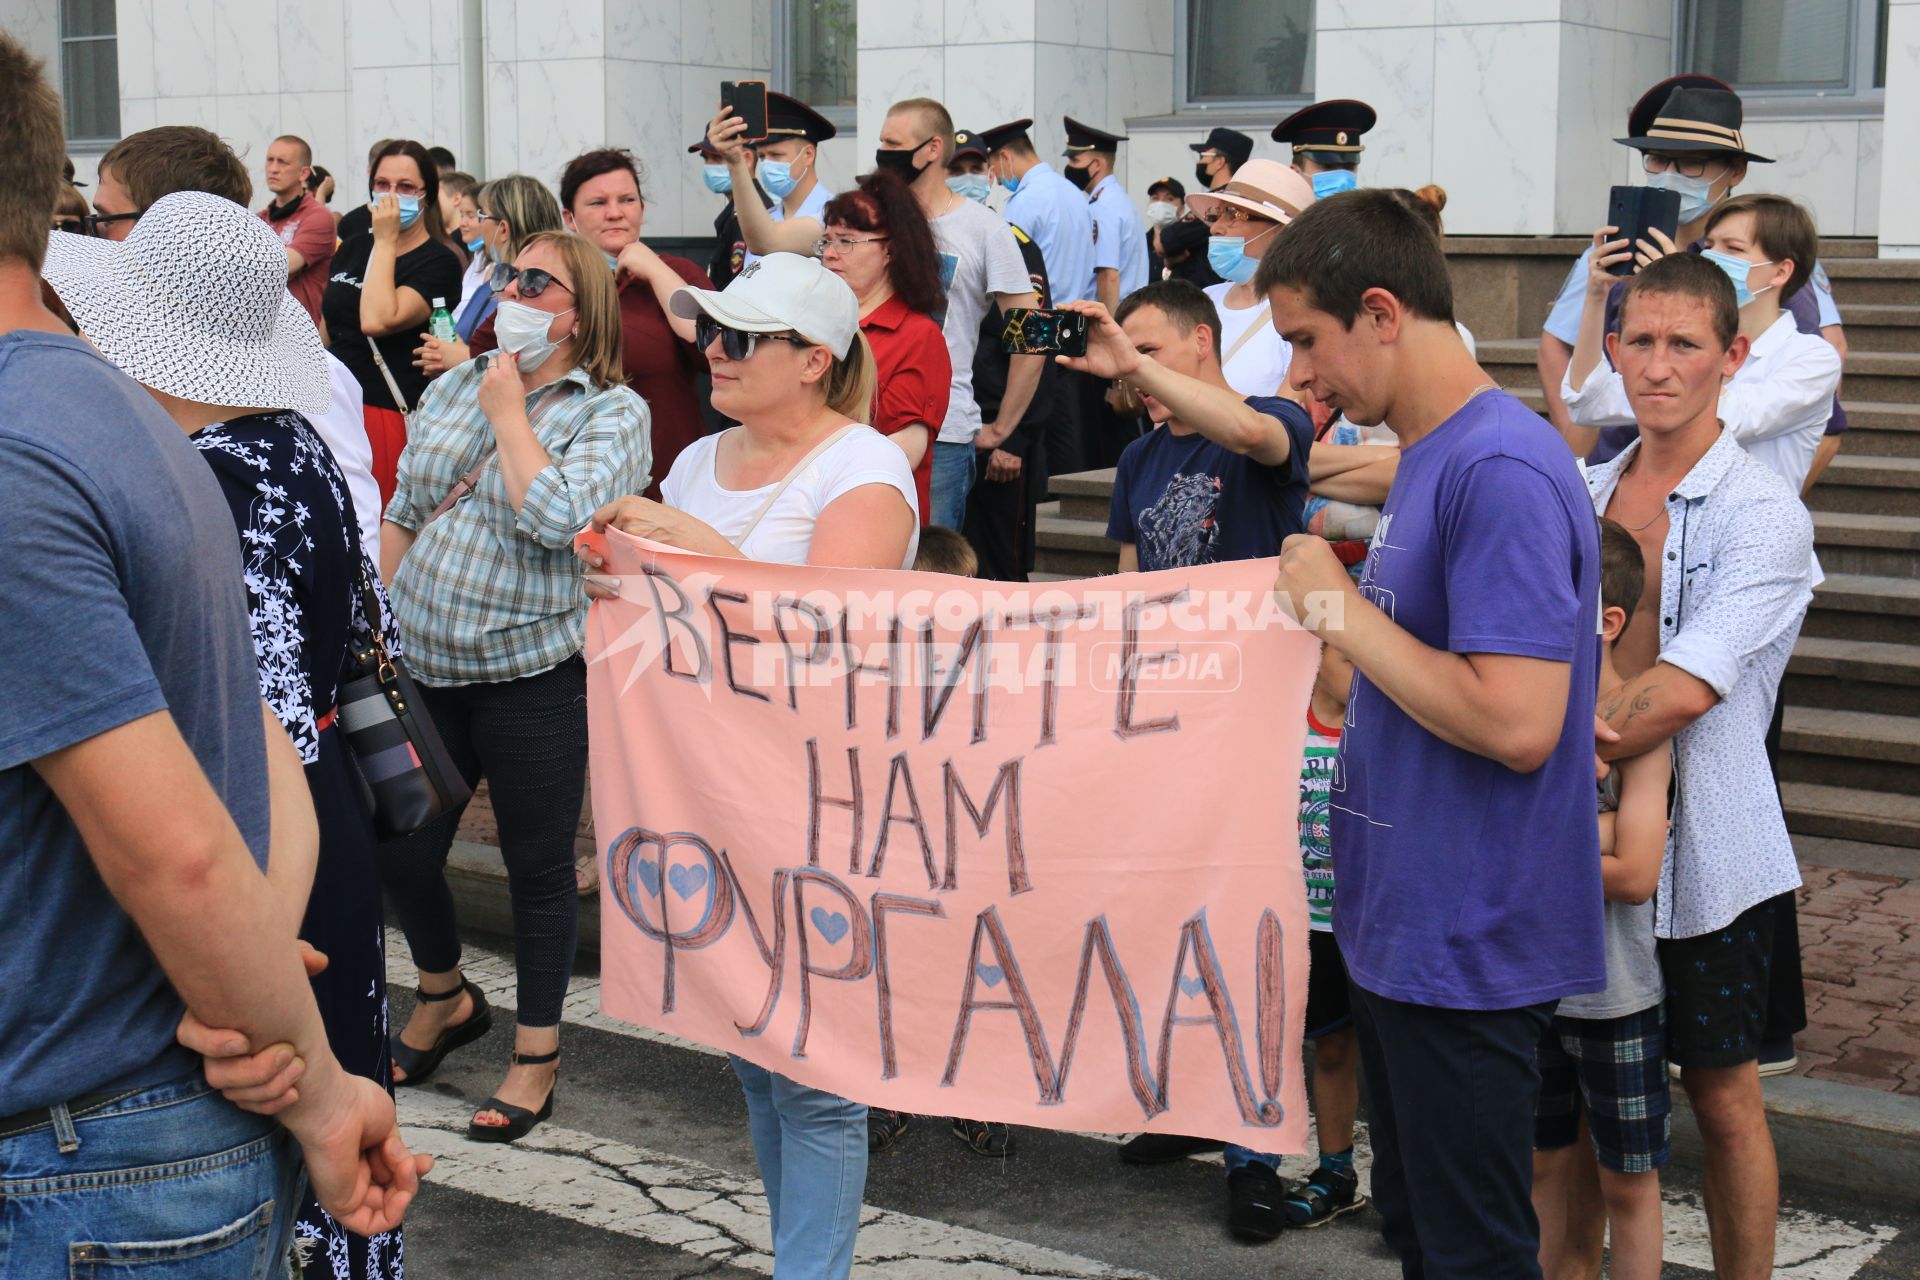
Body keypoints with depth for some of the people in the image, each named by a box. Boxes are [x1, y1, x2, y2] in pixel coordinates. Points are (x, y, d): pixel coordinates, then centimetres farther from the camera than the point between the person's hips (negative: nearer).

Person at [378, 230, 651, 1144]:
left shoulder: (613, 412, -6)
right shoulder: (451, 388, 11)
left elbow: (556, 518, -22)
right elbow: (401, 514, 15)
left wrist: (509, 412, -12)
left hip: (535, 671, -5)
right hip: (423, 666, 5)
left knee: (538, 867, 6)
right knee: (398, 851, 10)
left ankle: (537, 1053, 23)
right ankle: (445, 996, 39)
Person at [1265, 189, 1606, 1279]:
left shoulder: (1503, 469, -21)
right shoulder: (1430, 455, 11)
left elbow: (1516, 722, -28)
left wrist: (1342, 608, -20)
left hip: (1468, 946, -10)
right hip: (1402, 928, 10)